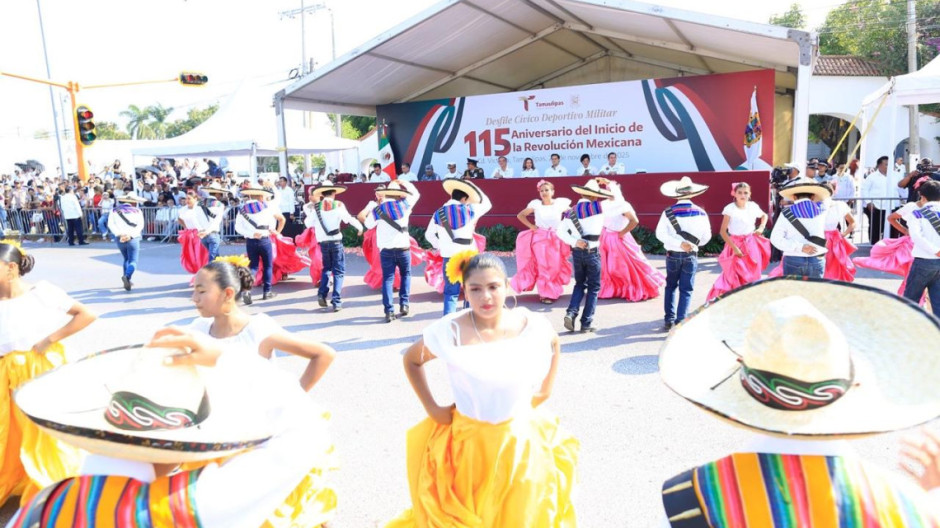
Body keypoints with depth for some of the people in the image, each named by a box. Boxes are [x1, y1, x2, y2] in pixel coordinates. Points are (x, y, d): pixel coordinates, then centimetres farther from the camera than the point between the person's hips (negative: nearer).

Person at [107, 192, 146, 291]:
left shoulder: (115, 210, 12)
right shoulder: (137, 211, 6)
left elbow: (110, 224, -2)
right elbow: (140, 225, -8)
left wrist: (120, 234, -10)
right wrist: (130, 235, -14)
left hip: (120, 239, 3)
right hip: (133, 239, -3)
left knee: (126, 259, 21)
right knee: (133, 261, -5)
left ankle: (127, 281, 17)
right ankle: (127, 276, -32)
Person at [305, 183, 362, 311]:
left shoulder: (316, 206, 3)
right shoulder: (338, 205, -5)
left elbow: (308, 223, 11)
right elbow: (349, 219, -7)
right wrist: (360, 227, 10)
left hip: (323, 242, 3)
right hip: (336, 241, -3)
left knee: (327, 268, 21)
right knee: (339, 271, 3)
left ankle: (322, 294, 3)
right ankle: (336, 301, -5)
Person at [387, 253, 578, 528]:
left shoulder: (532, 325, -11)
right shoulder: (449, 331, -18)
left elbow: (554, 344, 13)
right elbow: (411, 360, 1)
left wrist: (544, 390, 7)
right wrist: (432, 408, -4)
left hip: (519, 443, 2)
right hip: (466, 442, -2)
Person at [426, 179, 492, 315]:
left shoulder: (438, 213, 3)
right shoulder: (469, 210, -4)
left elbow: (429, 234, 12)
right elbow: (487, 203, 14)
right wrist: (475, 189, 18)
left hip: (449, 257, 2)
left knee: (451, 292, 6)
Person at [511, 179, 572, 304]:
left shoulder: (560, 203, -3)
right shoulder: (536, 204, -4)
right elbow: (520, 215, 5)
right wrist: (531, 226, -4)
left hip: (555, 239, 1)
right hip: (539, 239, -1)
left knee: (555, 267, 5)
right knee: (543, 267, -2)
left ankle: (554, 292, 16)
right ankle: (545, 294, 4)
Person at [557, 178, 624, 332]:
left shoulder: (571, 211, 5)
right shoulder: (597, 207, -8)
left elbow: (560, 231, 0)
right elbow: (620, 202, 2)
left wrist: (574, 242, -6)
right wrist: (611, 185, 12)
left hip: (576, 252, 4)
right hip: (592, 253, -4)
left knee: (579, 284, 20)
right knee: (594, 287, 9)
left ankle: (571, 312, 0)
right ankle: (587, 323, 10)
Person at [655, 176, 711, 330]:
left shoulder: (668, 212, -7)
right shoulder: (700, 212, -5)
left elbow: (660, 233, -14)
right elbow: (706, 237, 1)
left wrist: (679, 243, -15)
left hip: (673, 255, 0)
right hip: (691, 256, 0)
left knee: (671, 287, 17)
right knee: (686, 290, 6)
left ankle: (669, 319, 14)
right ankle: (680, 322, 2)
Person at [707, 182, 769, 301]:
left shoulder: (753, 206, 0)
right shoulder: (730, 209, -11)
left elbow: (764, 216, 23)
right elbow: (723, 232, -12)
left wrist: (761, 228, 3)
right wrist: (734, 248, -17)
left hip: (751, 245, 4)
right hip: (736, 245, -4)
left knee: (753, 276, 8)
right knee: (736, 276, -4)